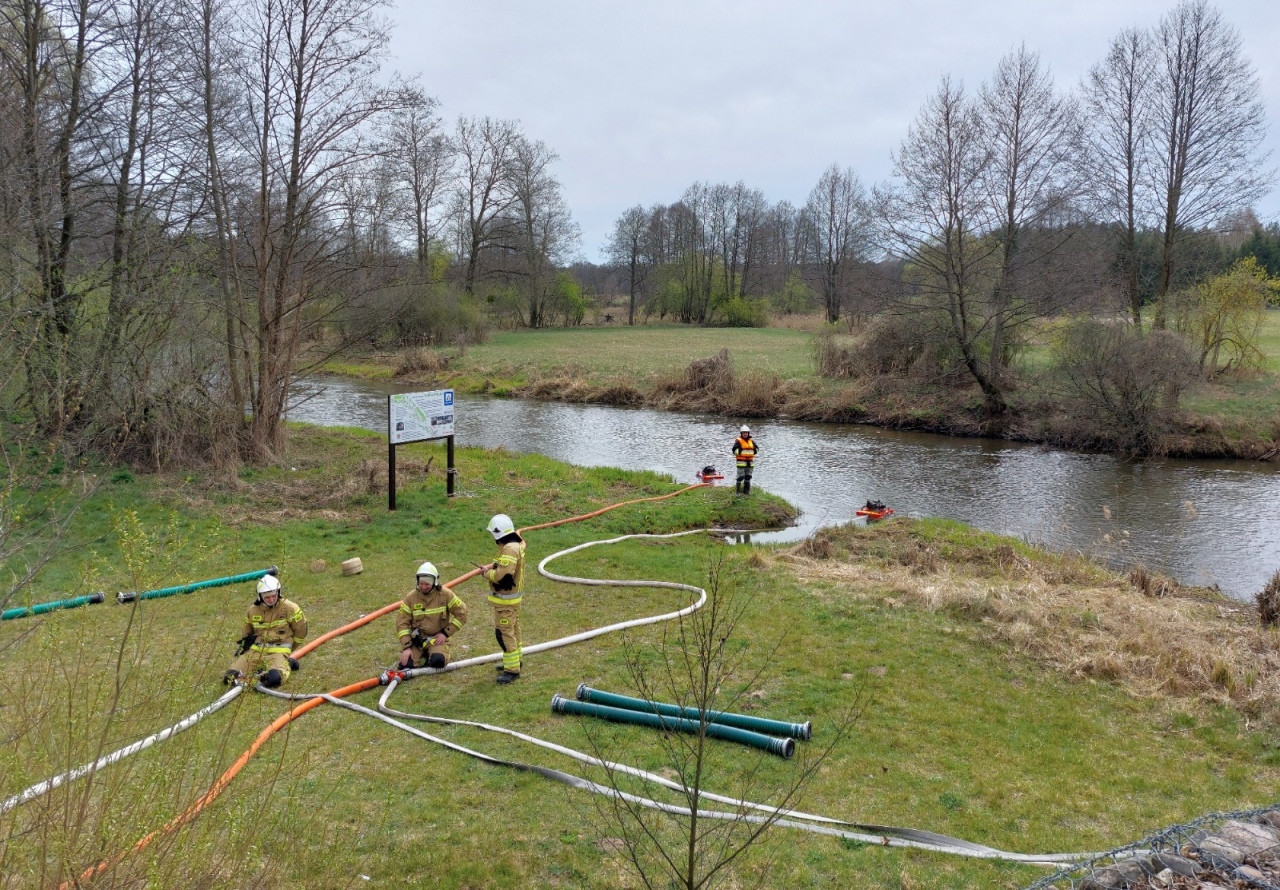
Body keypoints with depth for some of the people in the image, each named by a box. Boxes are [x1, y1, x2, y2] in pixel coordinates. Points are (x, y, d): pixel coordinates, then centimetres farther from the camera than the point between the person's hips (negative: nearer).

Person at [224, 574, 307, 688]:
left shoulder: (289, 608, -6)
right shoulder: (253, 610, 7)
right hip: (256, 649, 5)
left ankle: (286, 664, 1)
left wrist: (287, 647, 14)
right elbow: (247, 633, 27)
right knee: (230, 676, -10)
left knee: (274, 679, -33)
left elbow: (301, 630, 4)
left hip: (278, 651, -4)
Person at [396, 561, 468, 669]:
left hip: (437, 638, -2)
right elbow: (402, 622, -4)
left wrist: (446, 633, -8)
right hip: (417, 639, 2)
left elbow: (461, 613, -4)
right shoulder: (411, 598, -4)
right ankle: (423, 655, 12)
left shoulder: (445, 594, -7)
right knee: (406, 665, -19)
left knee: (438, 661, -29)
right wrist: (406, 647, -13)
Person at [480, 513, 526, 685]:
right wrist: (491, 566, 3)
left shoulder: (510, 549, -26)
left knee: (504, 633, -7)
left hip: (505, 599, -11)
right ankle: (514, 660, 36)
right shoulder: (515, 544, 7)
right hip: (513, 595, 11)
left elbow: (502, 575, -30)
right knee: (513, 629, 22)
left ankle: (512, 670, -4)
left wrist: (487, 573, -13)